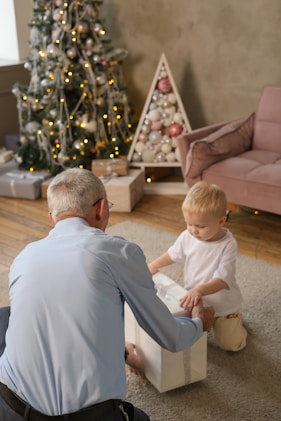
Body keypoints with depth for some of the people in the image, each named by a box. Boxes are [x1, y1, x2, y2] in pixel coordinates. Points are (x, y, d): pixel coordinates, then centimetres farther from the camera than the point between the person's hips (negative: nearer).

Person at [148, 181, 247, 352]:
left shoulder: (228, 245, -28)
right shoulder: (187, 237, -14)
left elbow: (222, 279, -35)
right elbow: (174, 253, 9)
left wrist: (199, 290, -50)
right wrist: (154, 265, 2)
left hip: (223, 304, -4)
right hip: (195, 299, 4)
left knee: (231, 344, -2)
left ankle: (234, 318, 29)